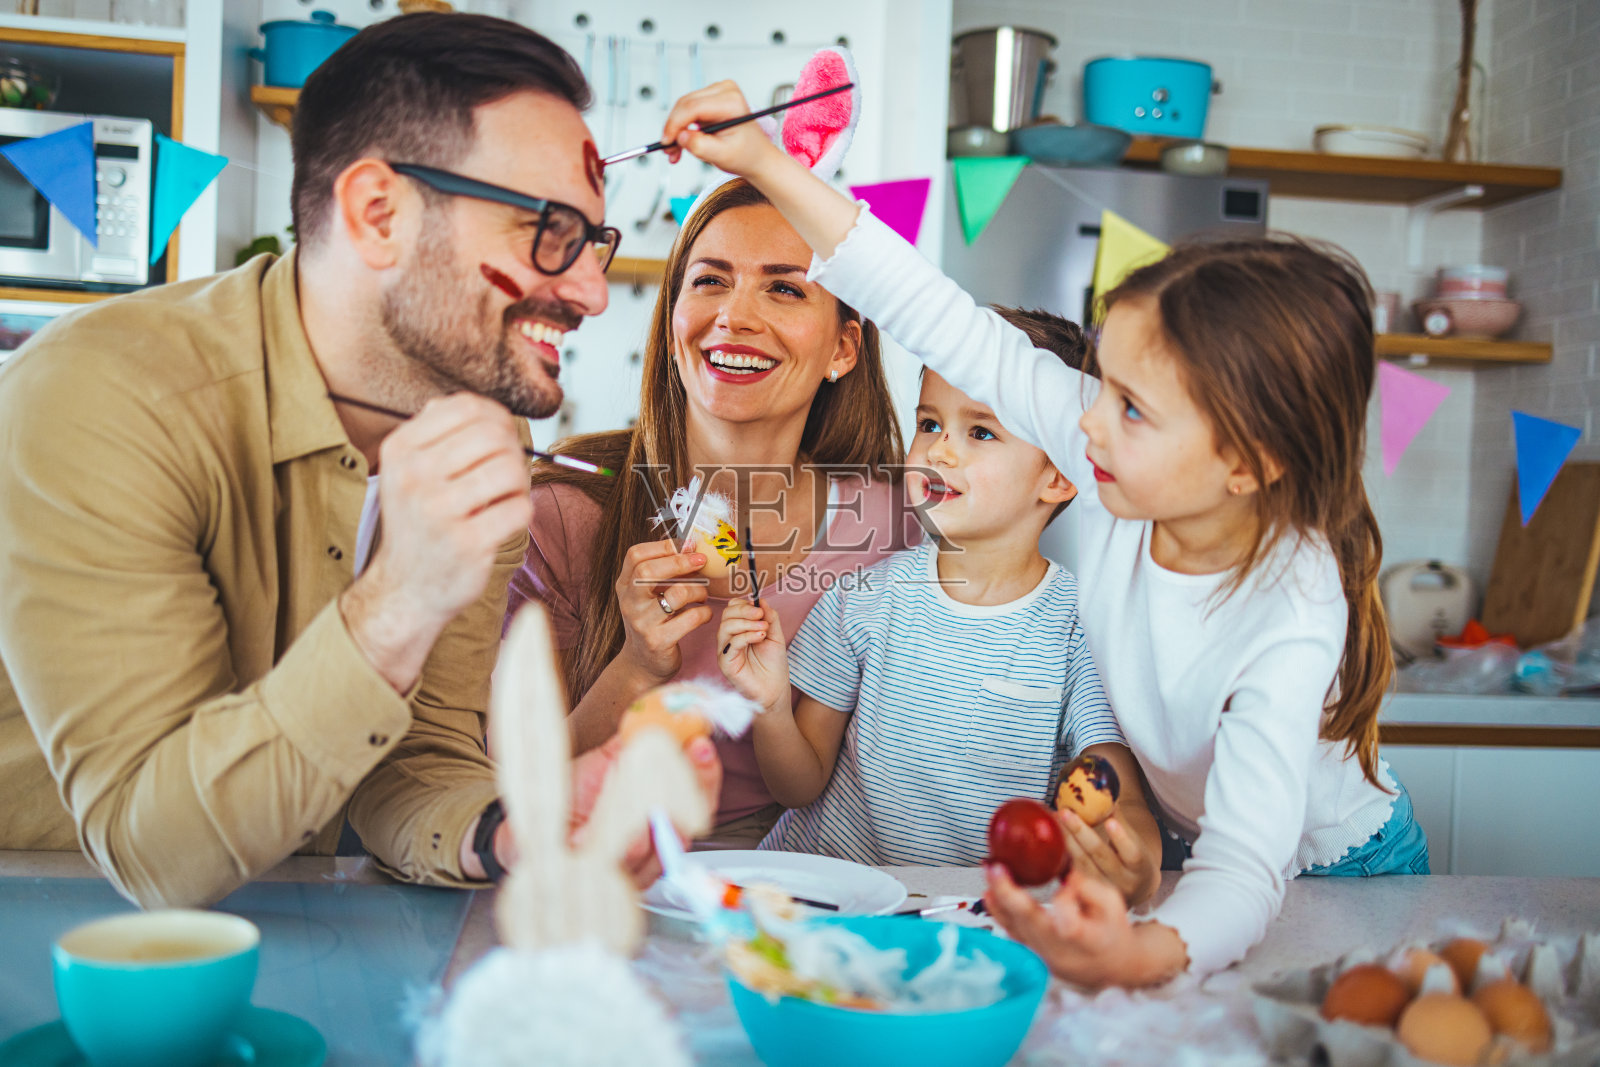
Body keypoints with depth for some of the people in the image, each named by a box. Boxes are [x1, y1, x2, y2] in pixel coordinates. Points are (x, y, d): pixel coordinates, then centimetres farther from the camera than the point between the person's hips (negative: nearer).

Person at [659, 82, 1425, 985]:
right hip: (1181, 843, 4)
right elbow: (951, 327, -23)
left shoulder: (1292, 626, -36)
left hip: (1335, 882, -4)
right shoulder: (1116, 465, -23)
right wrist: (764, 163, -24)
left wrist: (1147, 956, -65)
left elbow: (1246, 866, -42)